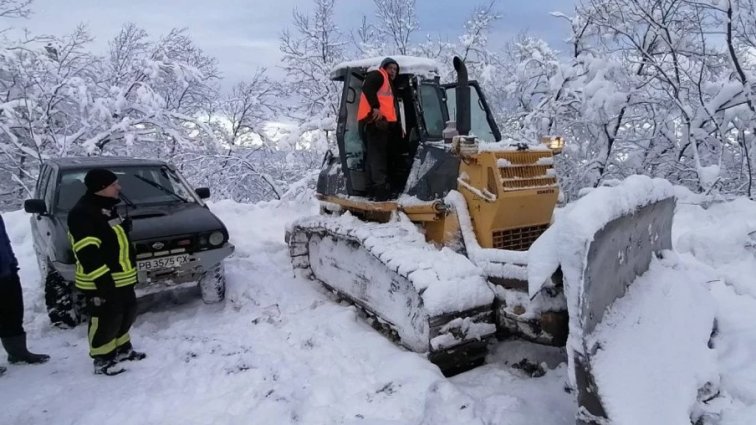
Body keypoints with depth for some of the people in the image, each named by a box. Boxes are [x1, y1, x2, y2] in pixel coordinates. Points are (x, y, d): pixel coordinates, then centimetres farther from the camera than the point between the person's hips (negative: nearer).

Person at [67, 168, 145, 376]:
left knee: (128, 312, 18)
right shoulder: (82, 213, -19)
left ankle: (122, 348, 35)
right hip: (101, 281, -10)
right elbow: (87, 253, -25)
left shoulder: (107, 208, 14)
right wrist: (102, 280, -27)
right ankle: (103, 360, 15)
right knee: (107, 320, -1)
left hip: (121, 277, 10)